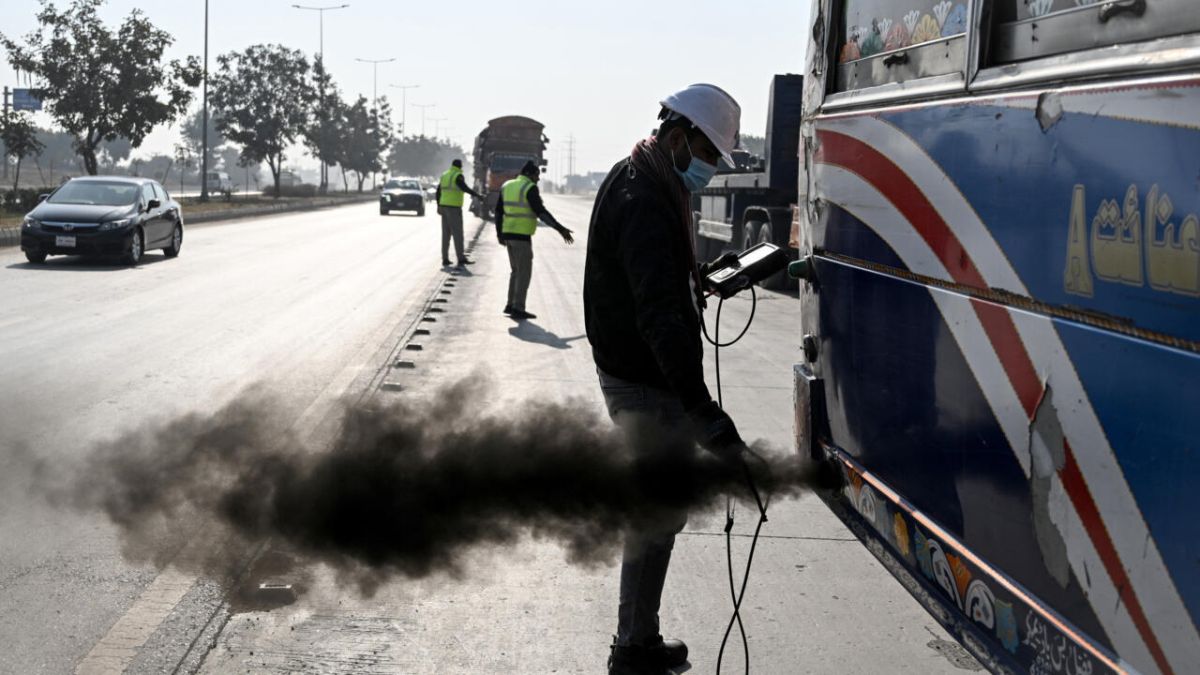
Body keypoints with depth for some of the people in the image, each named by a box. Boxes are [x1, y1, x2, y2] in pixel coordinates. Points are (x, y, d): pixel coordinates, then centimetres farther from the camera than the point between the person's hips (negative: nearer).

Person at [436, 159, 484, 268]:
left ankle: (445, 259, 8)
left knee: (446, 234, 9)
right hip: (454, 208, -8)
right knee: (457, 233, -7)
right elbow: (465, 188, -26)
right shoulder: (458, 176, -10)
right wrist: (477, 195, -24)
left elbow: (438, 192, 19)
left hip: (444, 206, 8)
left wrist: (439, 206, 26)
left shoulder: (444, 175, 14)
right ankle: (461, 259, -10)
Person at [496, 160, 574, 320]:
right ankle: (518, 309, -3)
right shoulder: (530, 189, -11)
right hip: (522, 235, -8)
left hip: (508, 234, 8)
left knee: (516, 270, 18)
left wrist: (499, 233, 24)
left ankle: (511, 305, 19)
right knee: (524, 272, -2)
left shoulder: (507, 186, 12)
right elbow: (541, 212, -19)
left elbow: (498, 211, 15)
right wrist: (560, 229, -20)